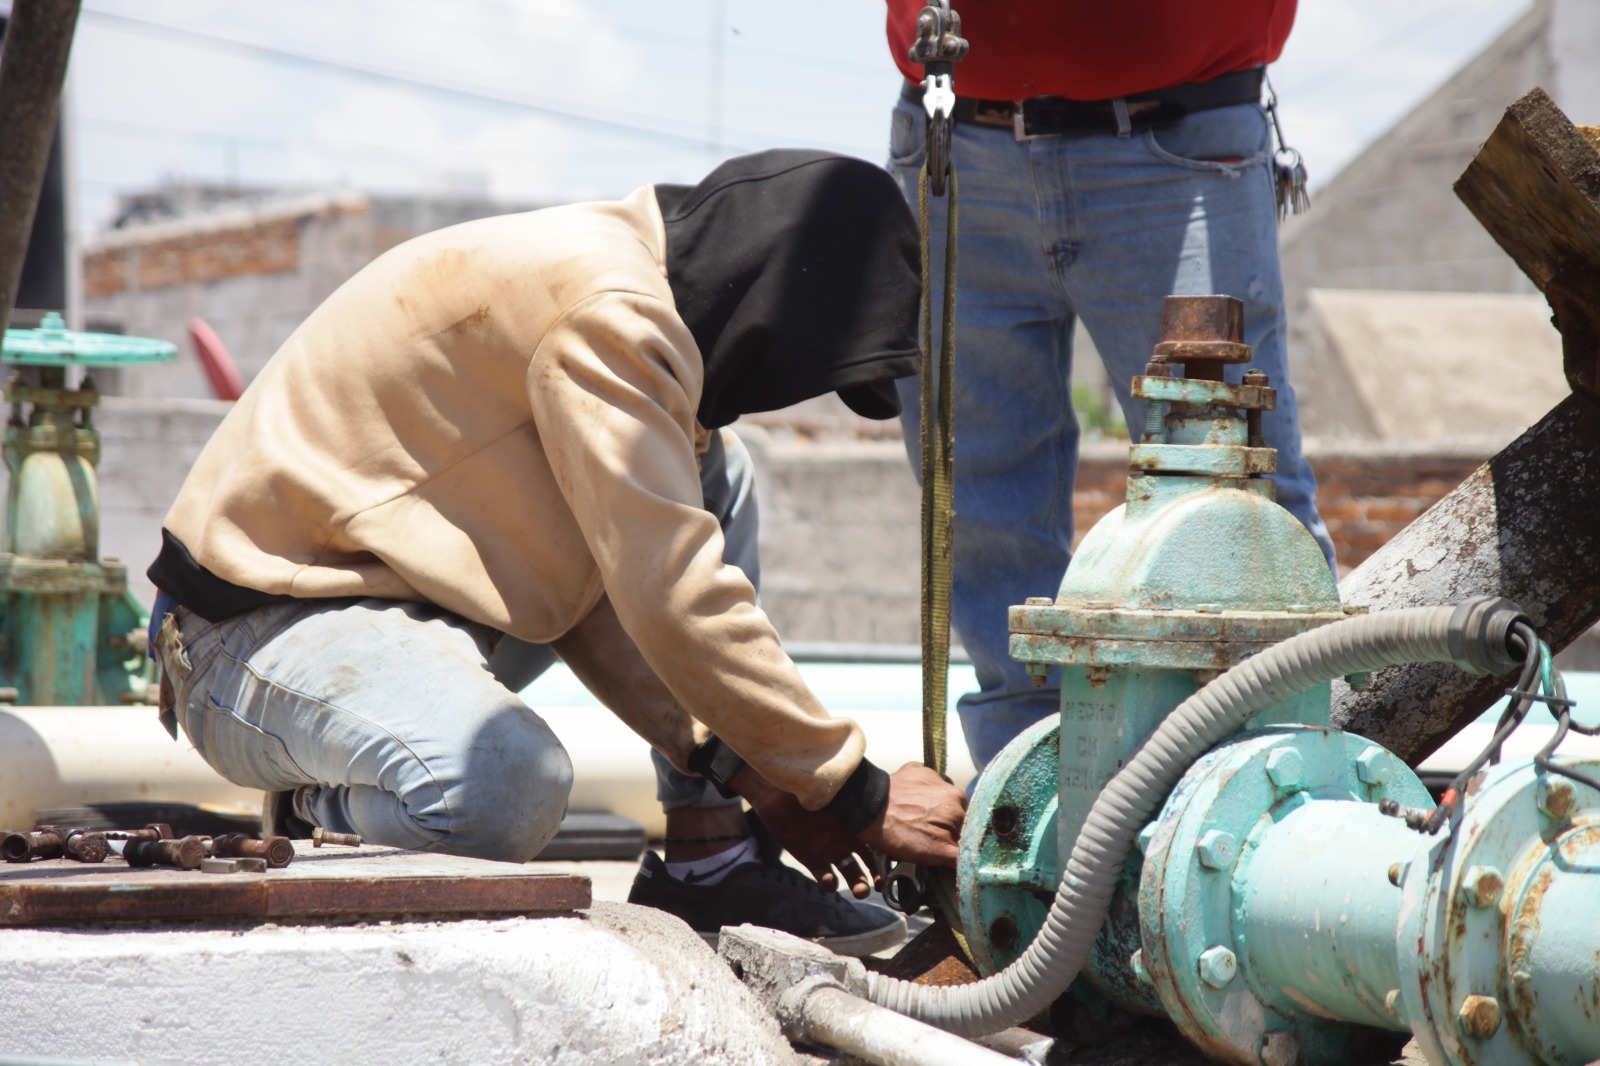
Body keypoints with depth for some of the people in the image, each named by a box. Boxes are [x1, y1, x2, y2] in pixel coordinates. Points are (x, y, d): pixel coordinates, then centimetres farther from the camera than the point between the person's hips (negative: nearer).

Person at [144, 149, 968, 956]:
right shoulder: (605, 308, -20)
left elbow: (599, 587, 13)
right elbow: (675, 597, -25)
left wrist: (740, 768, 3)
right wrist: (858, 794, -17)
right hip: (266, 629, -11)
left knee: (713, 480, 12)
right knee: (508, 788, -39)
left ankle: (712, 861, 8)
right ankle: (321, 811, -5)